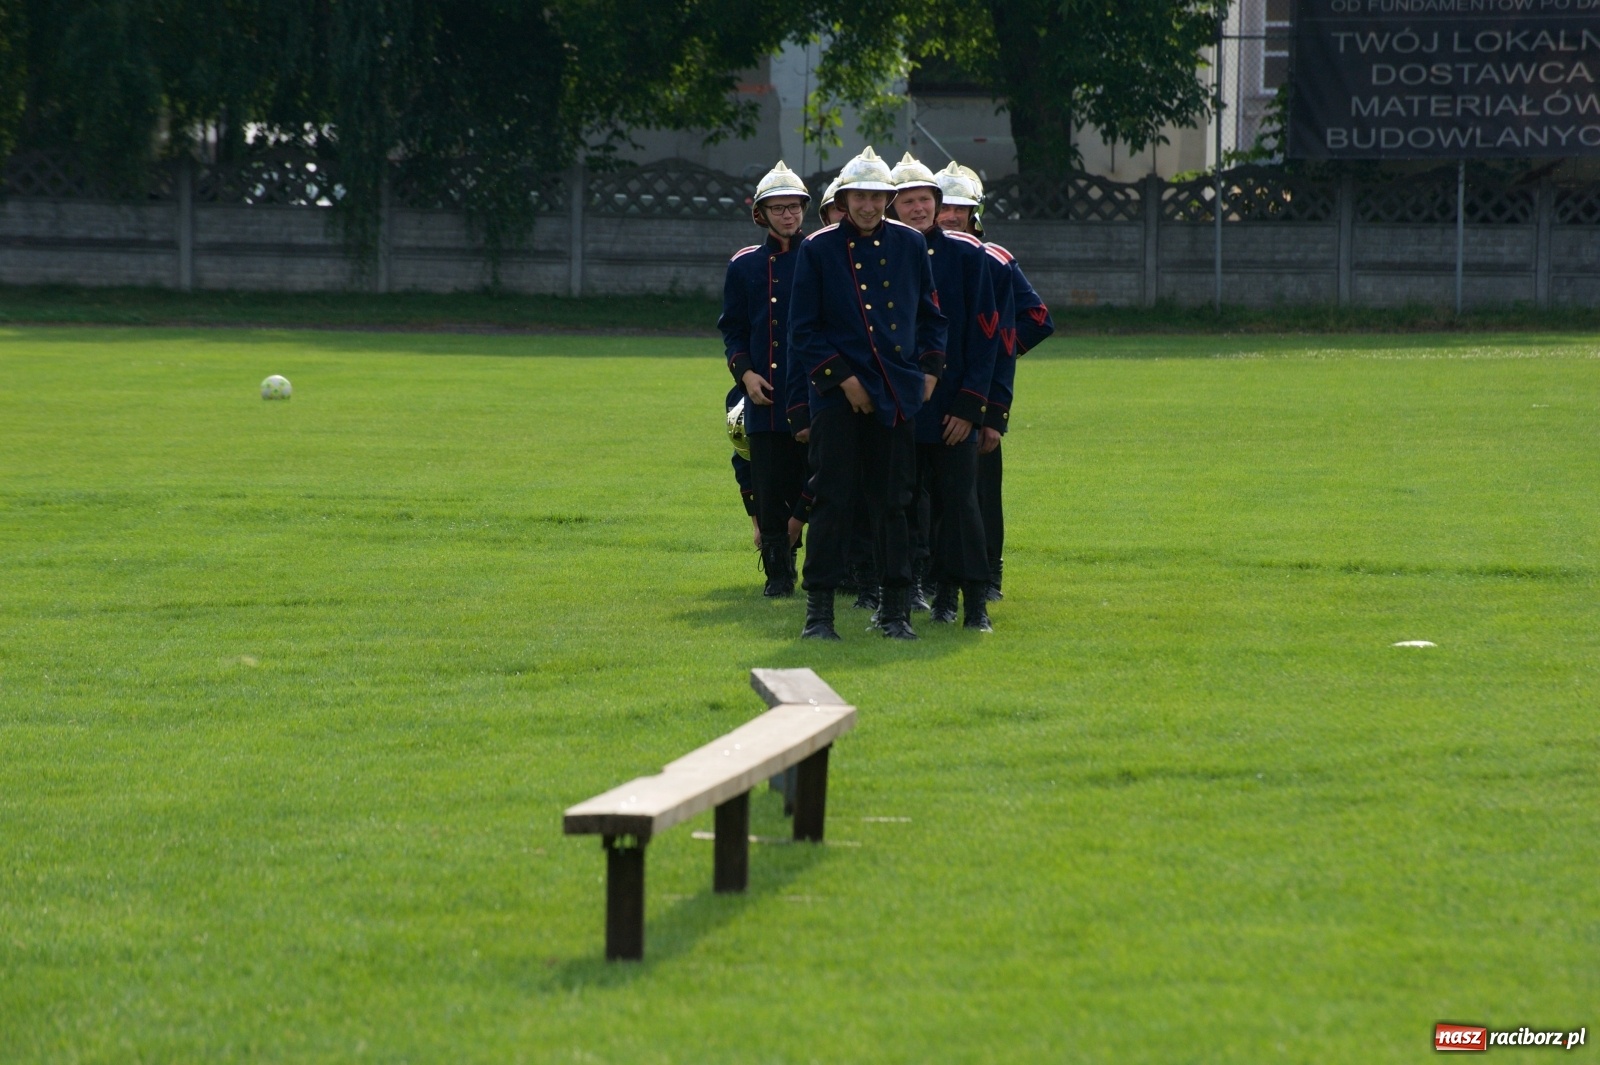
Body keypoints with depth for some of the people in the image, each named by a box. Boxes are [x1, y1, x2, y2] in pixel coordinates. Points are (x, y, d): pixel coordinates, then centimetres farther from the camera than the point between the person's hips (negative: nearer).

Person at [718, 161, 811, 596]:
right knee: (772, 492, -1)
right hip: (766, 397, 2)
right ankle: (779, 572, 6)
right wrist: (745, 373, -4)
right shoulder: (745, 266, 10)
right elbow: (732, 328, 12)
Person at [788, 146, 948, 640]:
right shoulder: (818, 249, -2)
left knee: (893, 501, 6)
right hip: (838, 395, -3)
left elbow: (931, 315, 15)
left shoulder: (909, 244, 7)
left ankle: (896, 608, 12)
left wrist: (930, 370, 3)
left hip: (897, 395, 3)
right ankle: (819, 609, 0)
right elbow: (803, 331, -2)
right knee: (833, 500, -5)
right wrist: (843, 378, -9)